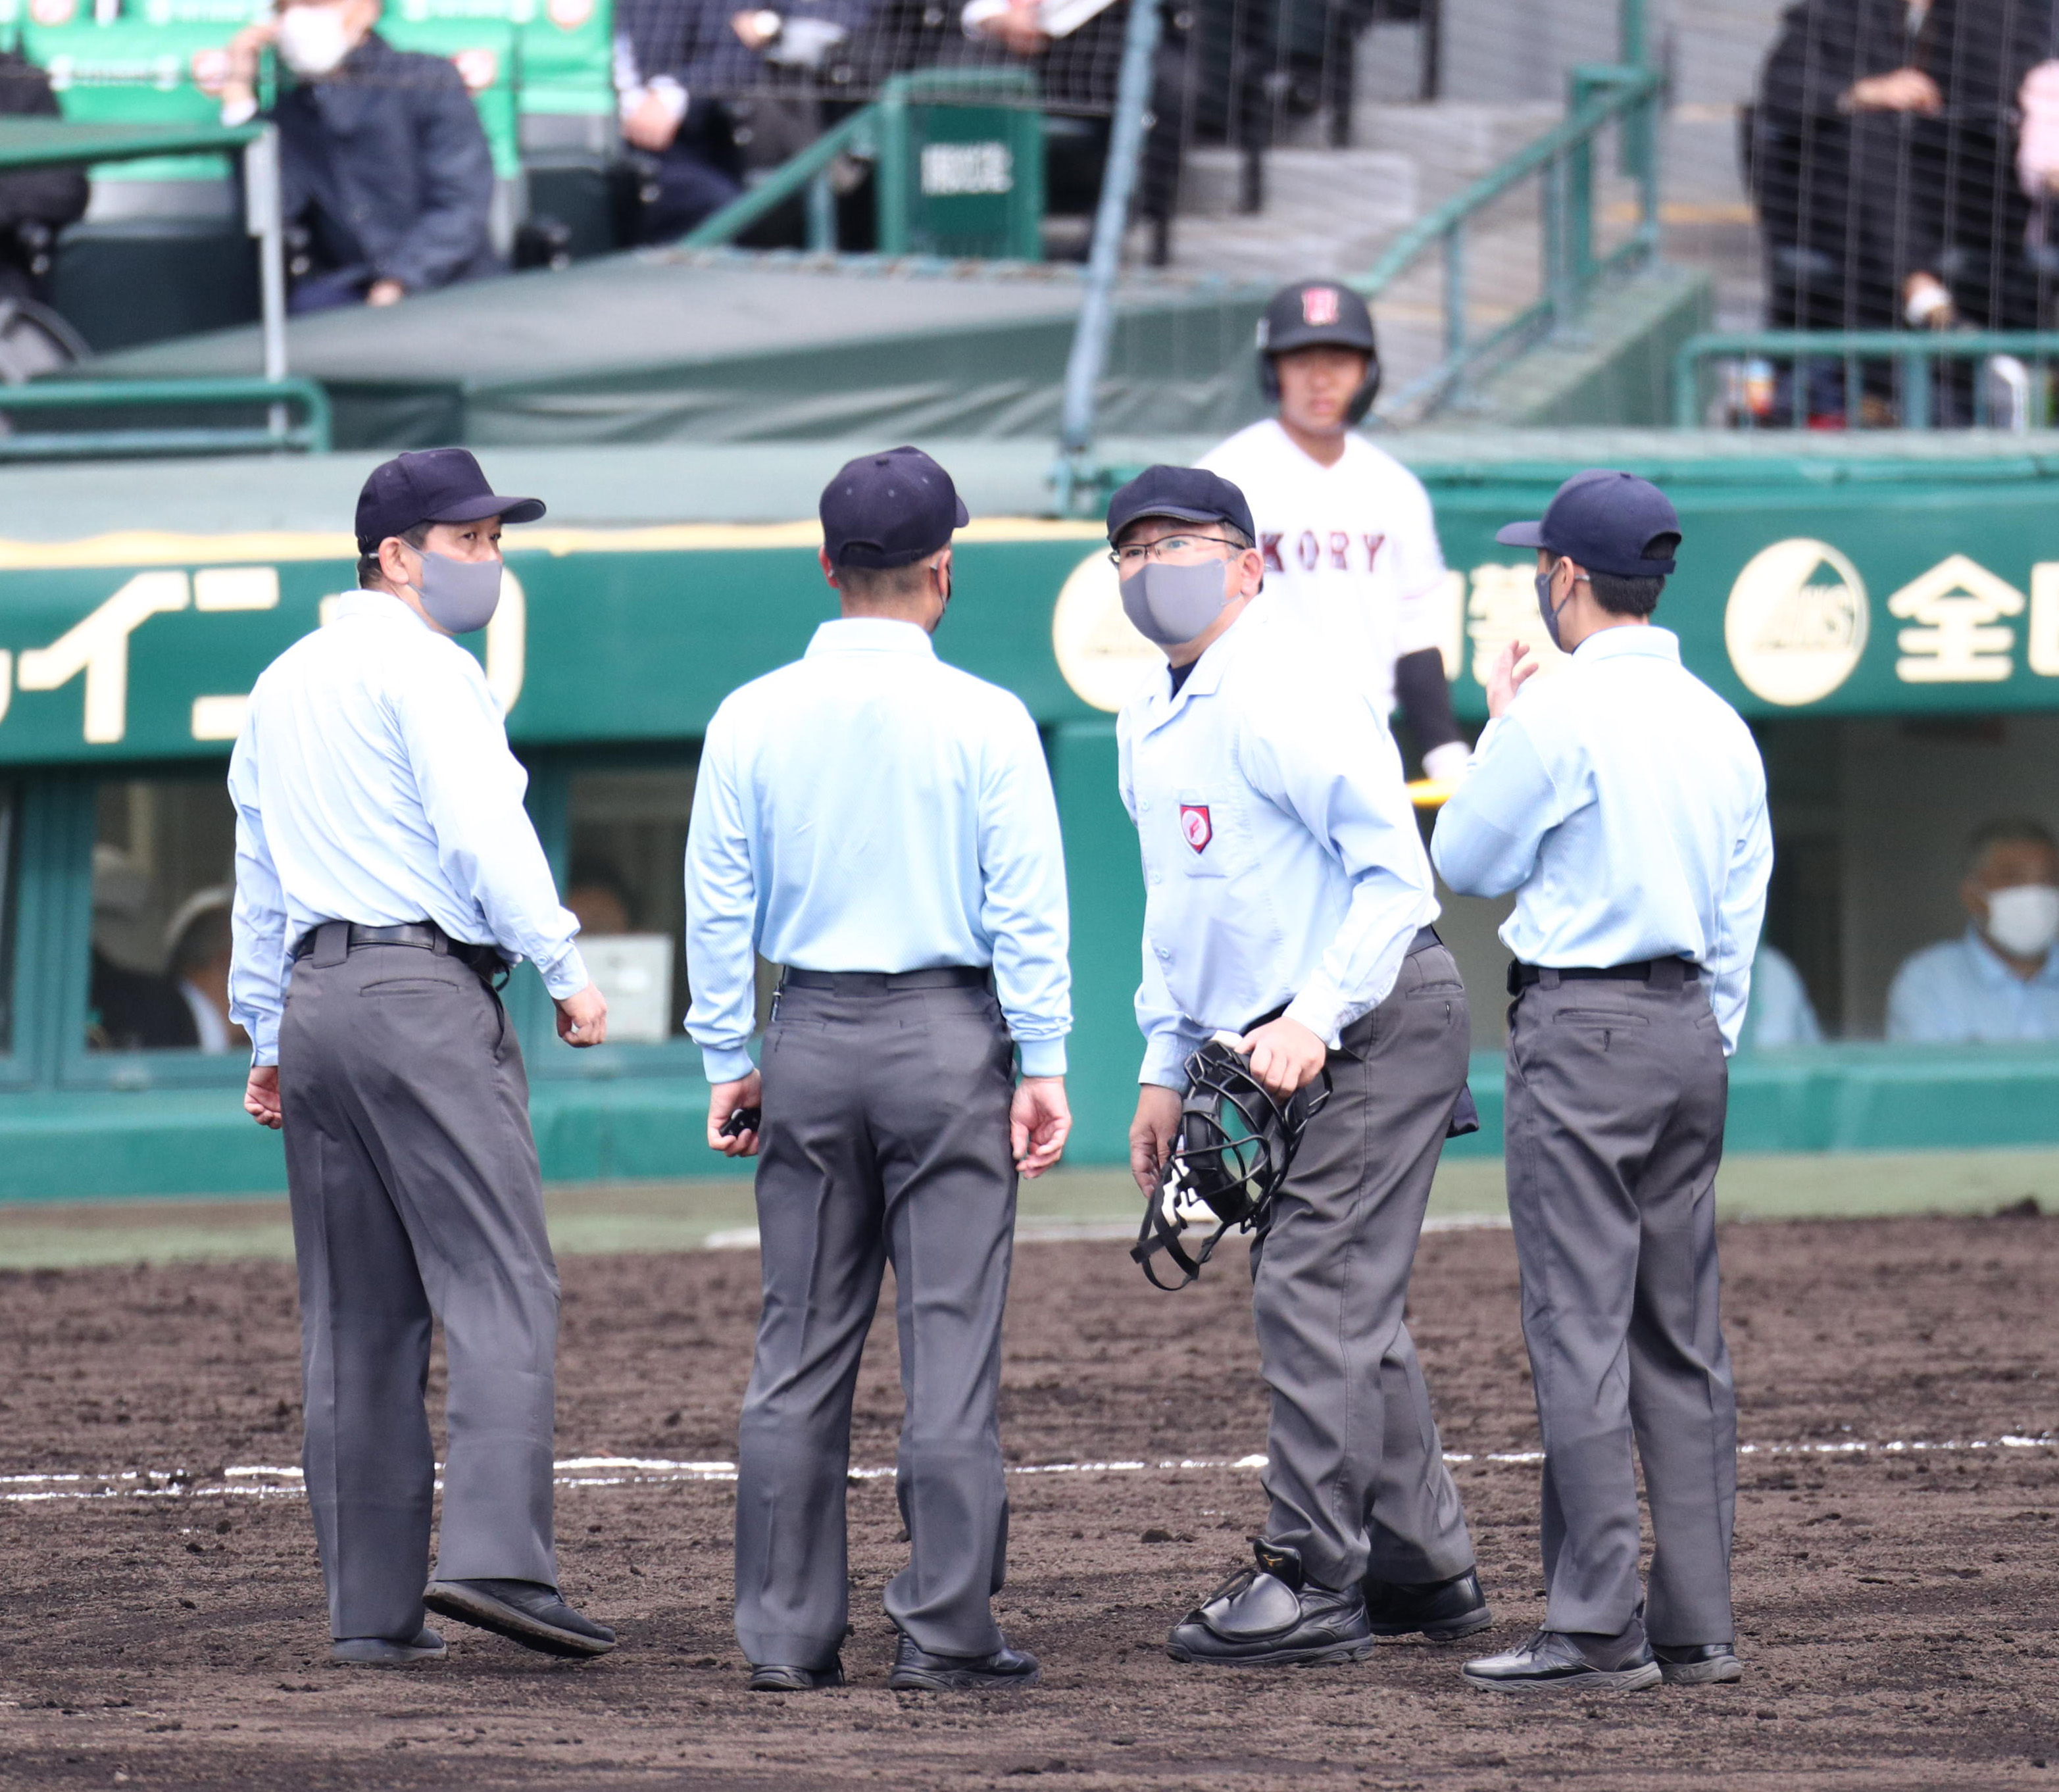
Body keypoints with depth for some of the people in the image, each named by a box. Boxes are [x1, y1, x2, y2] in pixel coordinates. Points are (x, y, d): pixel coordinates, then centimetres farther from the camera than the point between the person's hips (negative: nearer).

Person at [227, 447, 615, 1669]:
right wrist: (564, 968, -17)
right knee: (501, 1289, -13)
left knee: (358, 1323, 8)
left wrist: (268, 1036, 29)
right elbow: (480, 826, -17)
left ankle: (371, 1607, 5)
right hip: (426, 993, -8)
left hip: (314, 999, 8)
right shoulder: (425, 670, -5)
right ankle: (495, 1557, -27)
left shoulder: (282, 686, 21)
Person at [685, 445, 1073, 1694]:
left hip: (810, 1041, 3)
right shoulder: (985, 721, -5)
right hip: (949, 1034, -3)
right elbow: (1027, 902, -7)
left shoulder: (752, 721, 2)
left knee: (802, 1347, 7)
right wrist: (1042, 1063, -3)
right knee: (952, 1340, -1)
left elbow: (719, 907, 5)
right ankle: (947, 1637, -3)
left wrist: (728, 1061, 12)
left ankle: (789, 1635, 8)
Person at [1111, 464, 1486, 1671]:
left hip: (1377, 1018, -10)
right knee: (1344, 1301, 14)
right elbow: (1177, 904, 24)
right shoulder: (1149, 724, 14)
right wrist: (1167, 1066, 19)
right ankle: (1425, 1571, 22)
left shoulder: (1285, 700, -16)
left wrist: (1313, 1022, -27)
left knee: (1315, 1289, -12)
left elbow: (1393, 870, -21)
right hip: (1274, 1043, 10)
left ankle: (1315, 1585, -10)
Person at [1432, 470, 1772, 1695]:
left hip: (1583, 1025, -7)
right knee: (1682, 1336, 10)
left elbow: (1468, 860, 0)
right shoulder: (1721, 723, 10)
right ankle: (1698, 1625, 10)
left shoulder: (1559, 709, -11)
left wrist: (1496, 725, 12)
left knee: (1582, 1329, -7)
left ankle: (1599, 1629, -10)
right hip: (1691, 1027, 7)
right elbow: (1741, 912, 14)